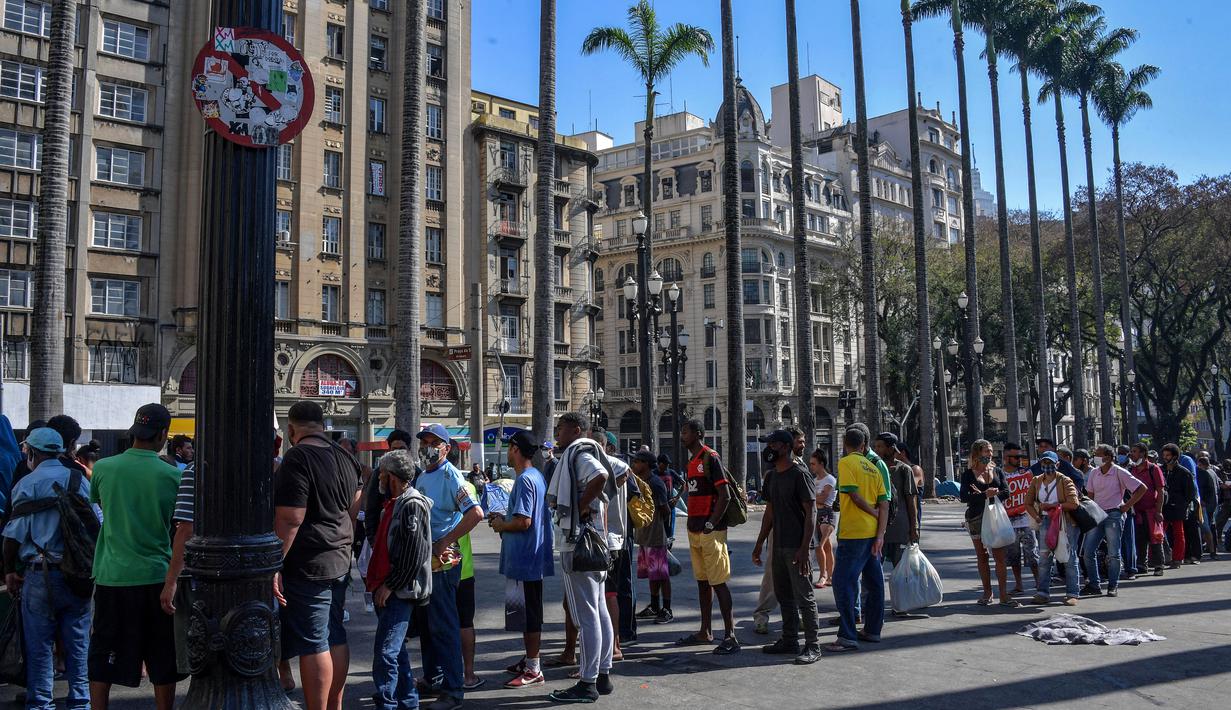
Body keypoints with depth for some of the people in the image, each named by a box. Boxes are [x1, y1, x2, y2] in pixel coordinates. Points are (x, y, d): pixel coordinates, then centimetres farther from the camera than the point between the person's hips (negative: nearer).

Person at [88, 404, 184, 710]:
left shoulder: (103, 468, -4)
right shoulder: (173, 476, -8)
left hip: (111, 576, 1)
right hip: (158, 576, -1)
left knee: (102, 659, 12)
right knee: (163, 661, 11)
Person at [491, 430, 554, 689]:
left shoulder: (524, 480, -18)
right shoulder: (536, 476, 13)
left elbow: (523, 522, -24)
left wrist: (501, 525, -7)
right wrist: (504, 518, 14)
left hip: (525, 558, -10)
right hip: (531, 558, 10)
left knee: (529, 612, -3)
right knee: (528, 611, 18)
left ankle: (533, 670, 4)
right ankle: (529, 659, 28)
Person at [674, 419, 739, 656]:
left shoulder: (710, 457, -11)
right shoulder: (692, 461, 16)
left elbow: (725, 496, -17)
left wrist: (710, 525, -19)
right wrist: (693, 525, 16)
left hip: (711, 531, -9)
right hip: (695, 530, 9)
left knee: (718, 582, -8)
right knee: (702, 581, 14)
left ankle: (730, 636, -6)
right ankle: (705, 632, 22)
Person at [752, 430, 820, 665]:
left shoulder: (800, 475, -12)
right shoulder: (772, 478, 14)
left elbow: (811, 513, -15)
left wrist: (804, 548, -20)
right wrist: (759, 544, 18)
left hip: (797, 547, -8)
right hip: (779, 546, 9)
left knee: (803, 596, -4)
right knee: (783, 595, 14)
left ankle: (812, 647, 2)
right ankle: (790, 641, 24)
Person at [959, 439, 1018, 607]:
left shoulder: (997, 472, 10)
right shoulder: (968, 474, 3)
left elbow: (1006, 493, -1)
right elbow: (964, 497, -8)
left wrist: (986, 494, -13)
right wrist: (985, 495, -20)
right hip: (976, 518, -1)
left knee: (1000, 556, -5)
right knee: (981, 557, 6)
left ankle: (1004, 595, -3)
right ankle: (987, 592, 16)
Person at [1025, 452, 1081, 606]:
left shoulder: (1065, 481, -9)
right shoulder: (1036, 481, 5)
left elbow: (1073, 504, -19)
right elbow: (1028, 503, 11)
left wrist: (1051, 506, -17)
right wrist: (1036, 517, -3)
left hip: (1066, 522, -4)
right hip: (1046, 522, 4)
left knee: (1069, 558, 2)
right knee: (1044, 557, 3)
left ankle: (1072, 594, 7)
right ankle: (1043, 592, 8)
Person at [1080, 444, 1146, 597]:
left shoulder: (1119, 472, -6)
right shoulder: (1093, 473, 9)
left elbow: (1142, 489, -6)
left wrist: (1126, 506, -6)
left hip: (1114, 514, -5)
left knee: (1113, 553, 0)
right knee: (1088, 551, -1)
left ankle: (1113, 586, 11)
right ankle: (1094, 585, 8)